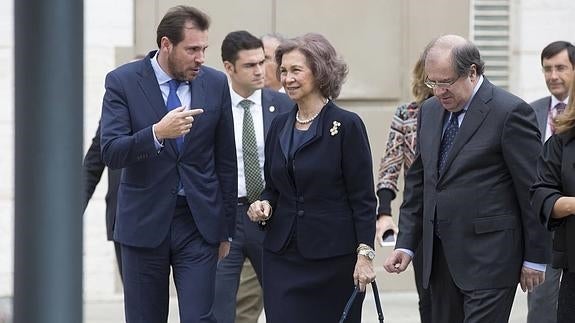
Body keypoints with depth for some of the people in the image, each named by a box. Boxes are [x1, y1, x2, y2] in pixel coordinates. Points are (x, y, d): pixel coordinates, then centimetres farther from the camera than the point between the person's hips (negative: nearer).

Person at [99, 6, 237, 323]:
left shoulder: (215, 84, 2)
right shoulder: (123, 81, -6)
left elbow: (226, 161, 9)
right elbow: (111, 153, -14)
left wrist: (226, 228, 10)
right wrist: (158, 133, -31)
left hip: (199, 222, 1)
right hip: (144, 222, -1)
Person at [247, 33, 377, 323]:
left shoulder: (346, 125, -7)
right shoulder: (279, 126, 11)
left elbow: (363, 198, -8)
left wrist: (365, 254, -14)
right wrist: (264, 205, -2)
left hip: (333, 257, -5)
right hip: (282, 255, 5)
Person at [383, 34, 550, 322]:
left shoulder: (510, 112, -11)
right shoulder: (429, 112, 12)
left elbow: (534, 190, -9)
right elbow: (417, 181, 17)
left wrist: (535, 258, -7)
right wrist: (406, 244, 9)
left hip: (489, 258, -7)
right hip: (440, 257, 7)